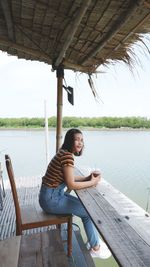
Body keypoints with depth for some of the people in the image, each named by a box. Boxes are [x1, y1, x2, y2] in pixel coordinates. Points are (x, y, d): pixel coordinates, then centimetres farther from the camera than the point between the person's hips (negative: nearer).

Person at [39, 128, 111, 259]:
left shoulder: (65, 153, 6)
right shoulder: (67, 155, -24)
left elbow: (68, 178, 12)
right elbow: (71, 184, -24)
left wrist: (88, 178, -1)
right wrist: (92, 182, -11)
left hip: (54, 194, 9)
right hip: (51, 199, -9)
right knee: (88, 211, 2)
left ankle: (94, 240, 29)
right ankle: (95, 248, 25)